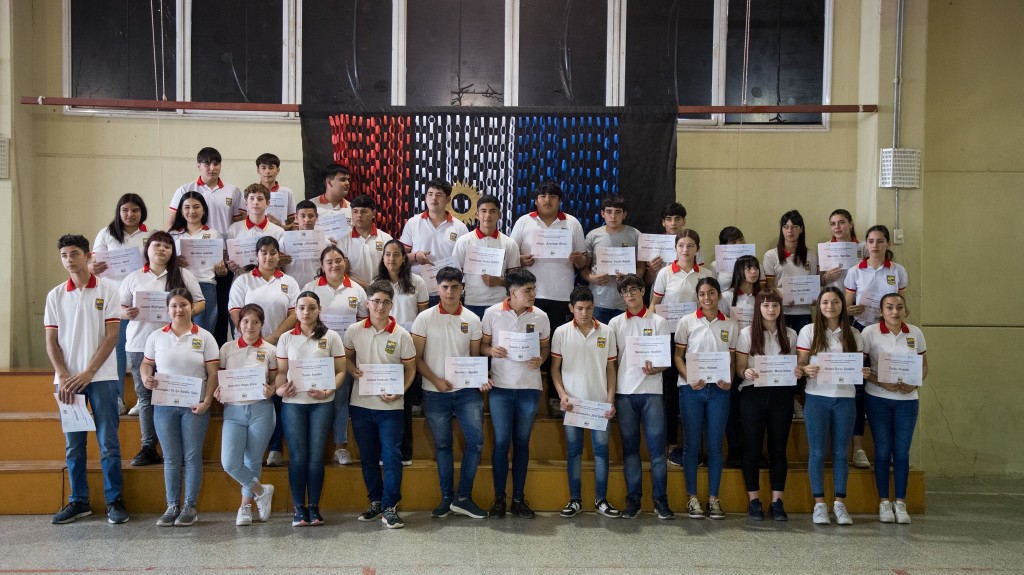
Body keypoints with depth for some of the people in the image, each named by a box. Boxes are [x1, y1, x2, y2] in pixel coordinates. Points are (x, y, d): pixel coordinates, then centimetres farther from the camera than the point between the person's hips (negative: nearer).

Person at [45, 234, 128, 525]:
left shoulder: (107, 290, -1)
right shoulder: (55, 296, 8)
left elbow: (111, 335, -5)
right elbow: (51, 340, 7)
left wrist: (88, 373, -11)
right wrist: (63, 377, -6)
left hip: (101, 377, -3)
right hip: (67, 379, 3)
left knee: (108, 443, 0)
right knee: (73, 444, 8)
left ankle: (115, 500, 8)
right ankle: (78, 501, 17)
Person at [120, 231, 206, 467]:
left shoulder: (183, 275, 7)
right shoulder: (133, 278, 11)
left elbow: (200, 302, 8)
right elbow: (120, 307, 12)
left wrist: (190, 310, -14)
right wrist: (127, 313, -10)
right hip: (140, 346, 2)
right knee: (146, 397, 6)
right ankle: (148, 448, 13)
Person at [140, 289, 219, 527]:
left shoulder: (204, 337, 0)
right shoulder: (157, 337, 7)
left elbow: (213, 373, -3)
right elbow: (146, 364, 14)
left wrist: (207, 401, -12)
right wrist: (145, 378, -9)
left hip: (194, 406, -2)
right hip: (164, 406, 2)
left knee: (192, 456, 1)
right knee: (171, 458, 7)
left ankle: (190, 506, 9)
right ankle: (172, 506, 15)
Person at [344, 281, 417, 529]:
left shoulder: (401, 334, -5)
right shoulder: (354, 330, 0)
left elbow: (410, 369, 0)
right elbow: (346, 357, 14)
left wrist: (399, 392, -15)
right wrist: (353, 371, -8)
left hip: (390, 406, -2)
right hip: (361, 404, 3)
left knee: (391, 457, -5)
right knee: (368, 457, 13)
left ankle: (390, 507, 4)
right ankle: (376, 502, 27)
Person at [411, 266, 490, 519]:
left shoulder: (472, 320, 4)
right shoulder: (425, 318, -2)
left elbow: (475, 357, 9)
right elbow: (416, 358, -1)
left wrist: (481, 380, -10)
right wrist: (436, 380, -13)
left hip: (467, 391, 1)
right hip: (435, 393, -1)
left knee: (476, 441, -8)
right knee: (442, 445, 8)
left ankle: (463, 497, 5)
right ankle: (447, 498, 20)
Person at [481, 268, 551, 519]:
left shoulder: (540, 316, 1)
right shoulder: (492, 313, -3)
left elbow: (545, 346, 12)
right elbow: (482, 345, 5)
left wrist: (540, 359, -9)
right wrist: (491, 350, -16)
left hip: (529, 387, 2)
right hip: (500, 386, -1)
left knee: (522, 442, 9)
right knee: (501, 442, 2)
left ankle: (518, 498, 19)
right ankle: (499, 498, 14)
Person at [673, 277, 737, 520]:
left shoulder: (730, 325, 8)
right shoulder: (687, 322, 2)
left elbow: (732, 359, 10)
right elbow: (678, 356, 3)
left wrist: (729, 380, -9)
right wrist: (690, 379, -13)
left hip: (718, 390, 2)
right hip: (691, 389, -1)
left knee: (715, 445, 5)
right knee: (692, 445, 3)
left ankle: (714, 498, 15)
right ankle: (692, 498, 12)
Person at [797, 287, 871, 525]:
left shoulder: (853, 334, 9)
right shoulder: (809, 331, 3)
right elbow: (799, 365, 1)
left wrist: (862, 372, -10)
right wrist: (807, 370, -20)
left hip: (845, 398, 2)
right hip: (817, 398, -2)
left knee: (841, 452, 6)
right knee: (817, 452, 1)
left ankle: (840, 503, 15)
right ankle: (819, 504, 10)